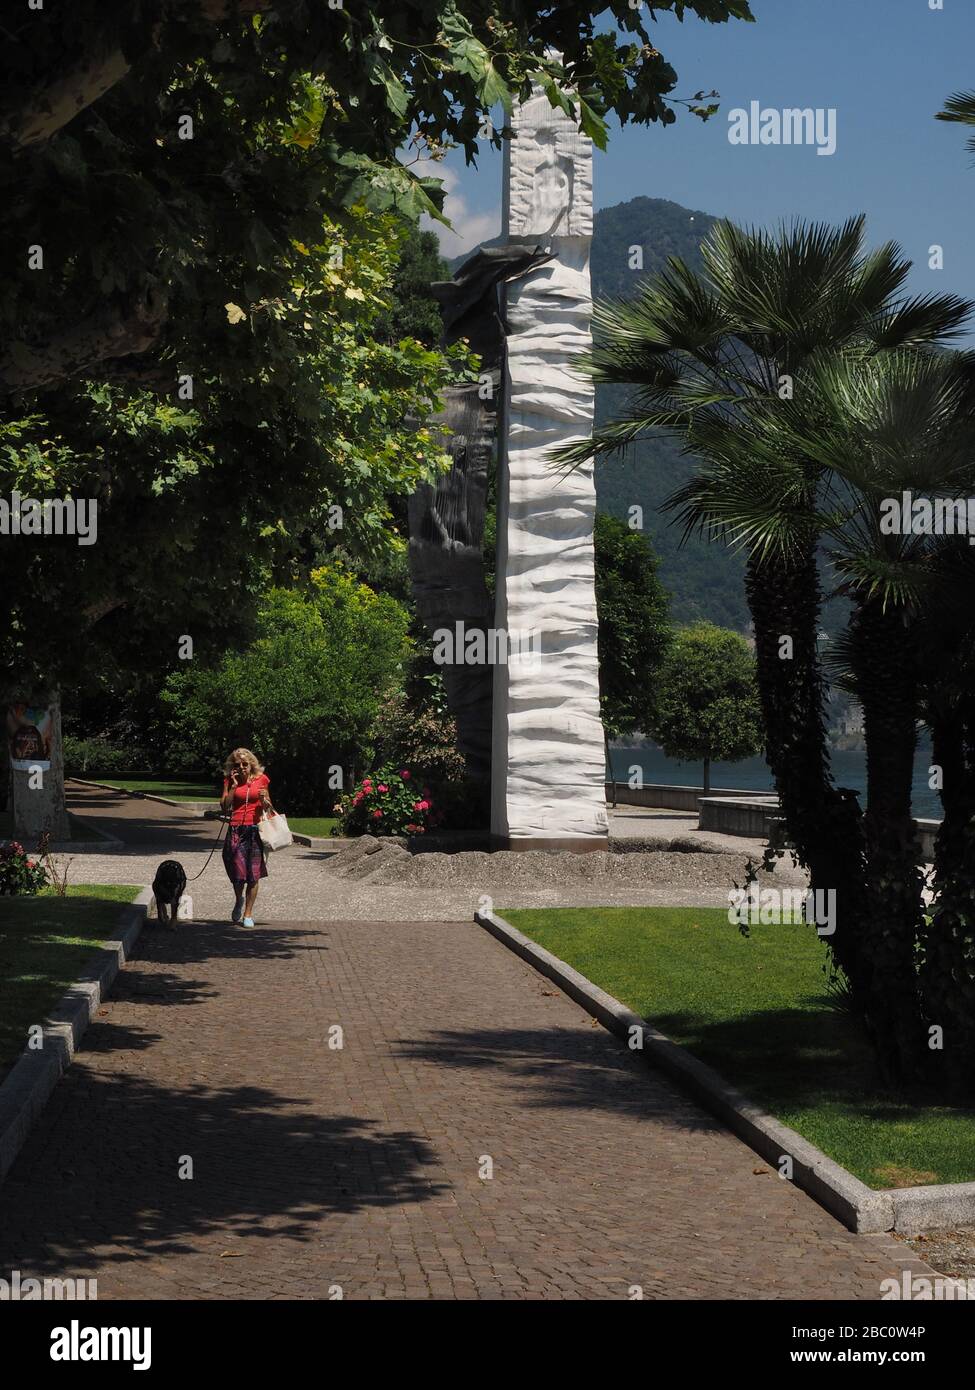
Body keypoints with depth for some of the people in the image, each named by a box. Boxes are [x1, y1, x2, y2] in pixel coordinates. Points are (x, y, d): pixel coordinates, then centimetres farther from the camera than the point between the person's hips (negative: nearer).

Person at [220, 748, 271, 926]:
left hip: (255, 829, 0)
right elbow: (224, 807, -2)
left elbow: (267, 807, 16)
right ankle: (239, 901, 28)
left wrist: (264, 800, -6)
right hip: (236, 829, 0)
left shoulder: (261, 779, 6)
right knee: (237, 871, -3)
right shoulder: (230, 781, 6)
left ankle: (248, 913, 9)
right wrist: (233, 786, -7)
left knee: (254, 874, -1)